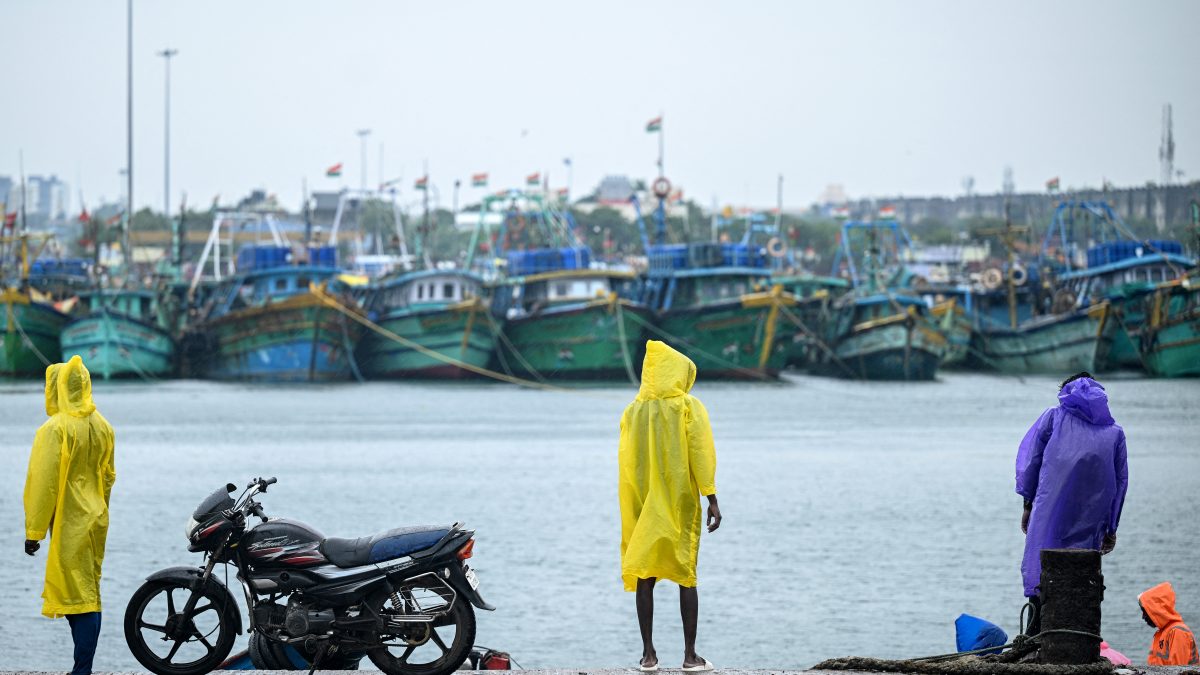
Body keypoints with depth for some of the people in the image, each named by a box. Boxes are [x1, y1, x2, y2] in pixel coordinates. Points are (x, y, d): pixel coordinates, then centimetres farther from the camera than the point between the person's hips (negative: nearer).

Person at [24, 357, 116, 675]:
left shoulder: (55, 429, -16)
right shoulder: (101, 426, 7)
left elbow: (42, 484, -15)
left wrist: (33, 530, -11)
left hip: (68, 526, -7)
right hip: (94, 524, 7)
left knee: (79, 599, -7)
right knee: (87, 593, 12)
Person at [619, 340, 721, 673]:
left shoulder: (633, 412, 4)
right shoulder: (689, 407, -4)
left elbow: (625, 462, 5)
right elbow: (701, 454, -9)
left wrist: (631, 510, 11)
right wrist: (712, 500, -6)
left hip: (642, 508, 2)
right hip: (681, 507, -2)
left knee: (644, 577, 5)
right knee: (686, 577, 2)